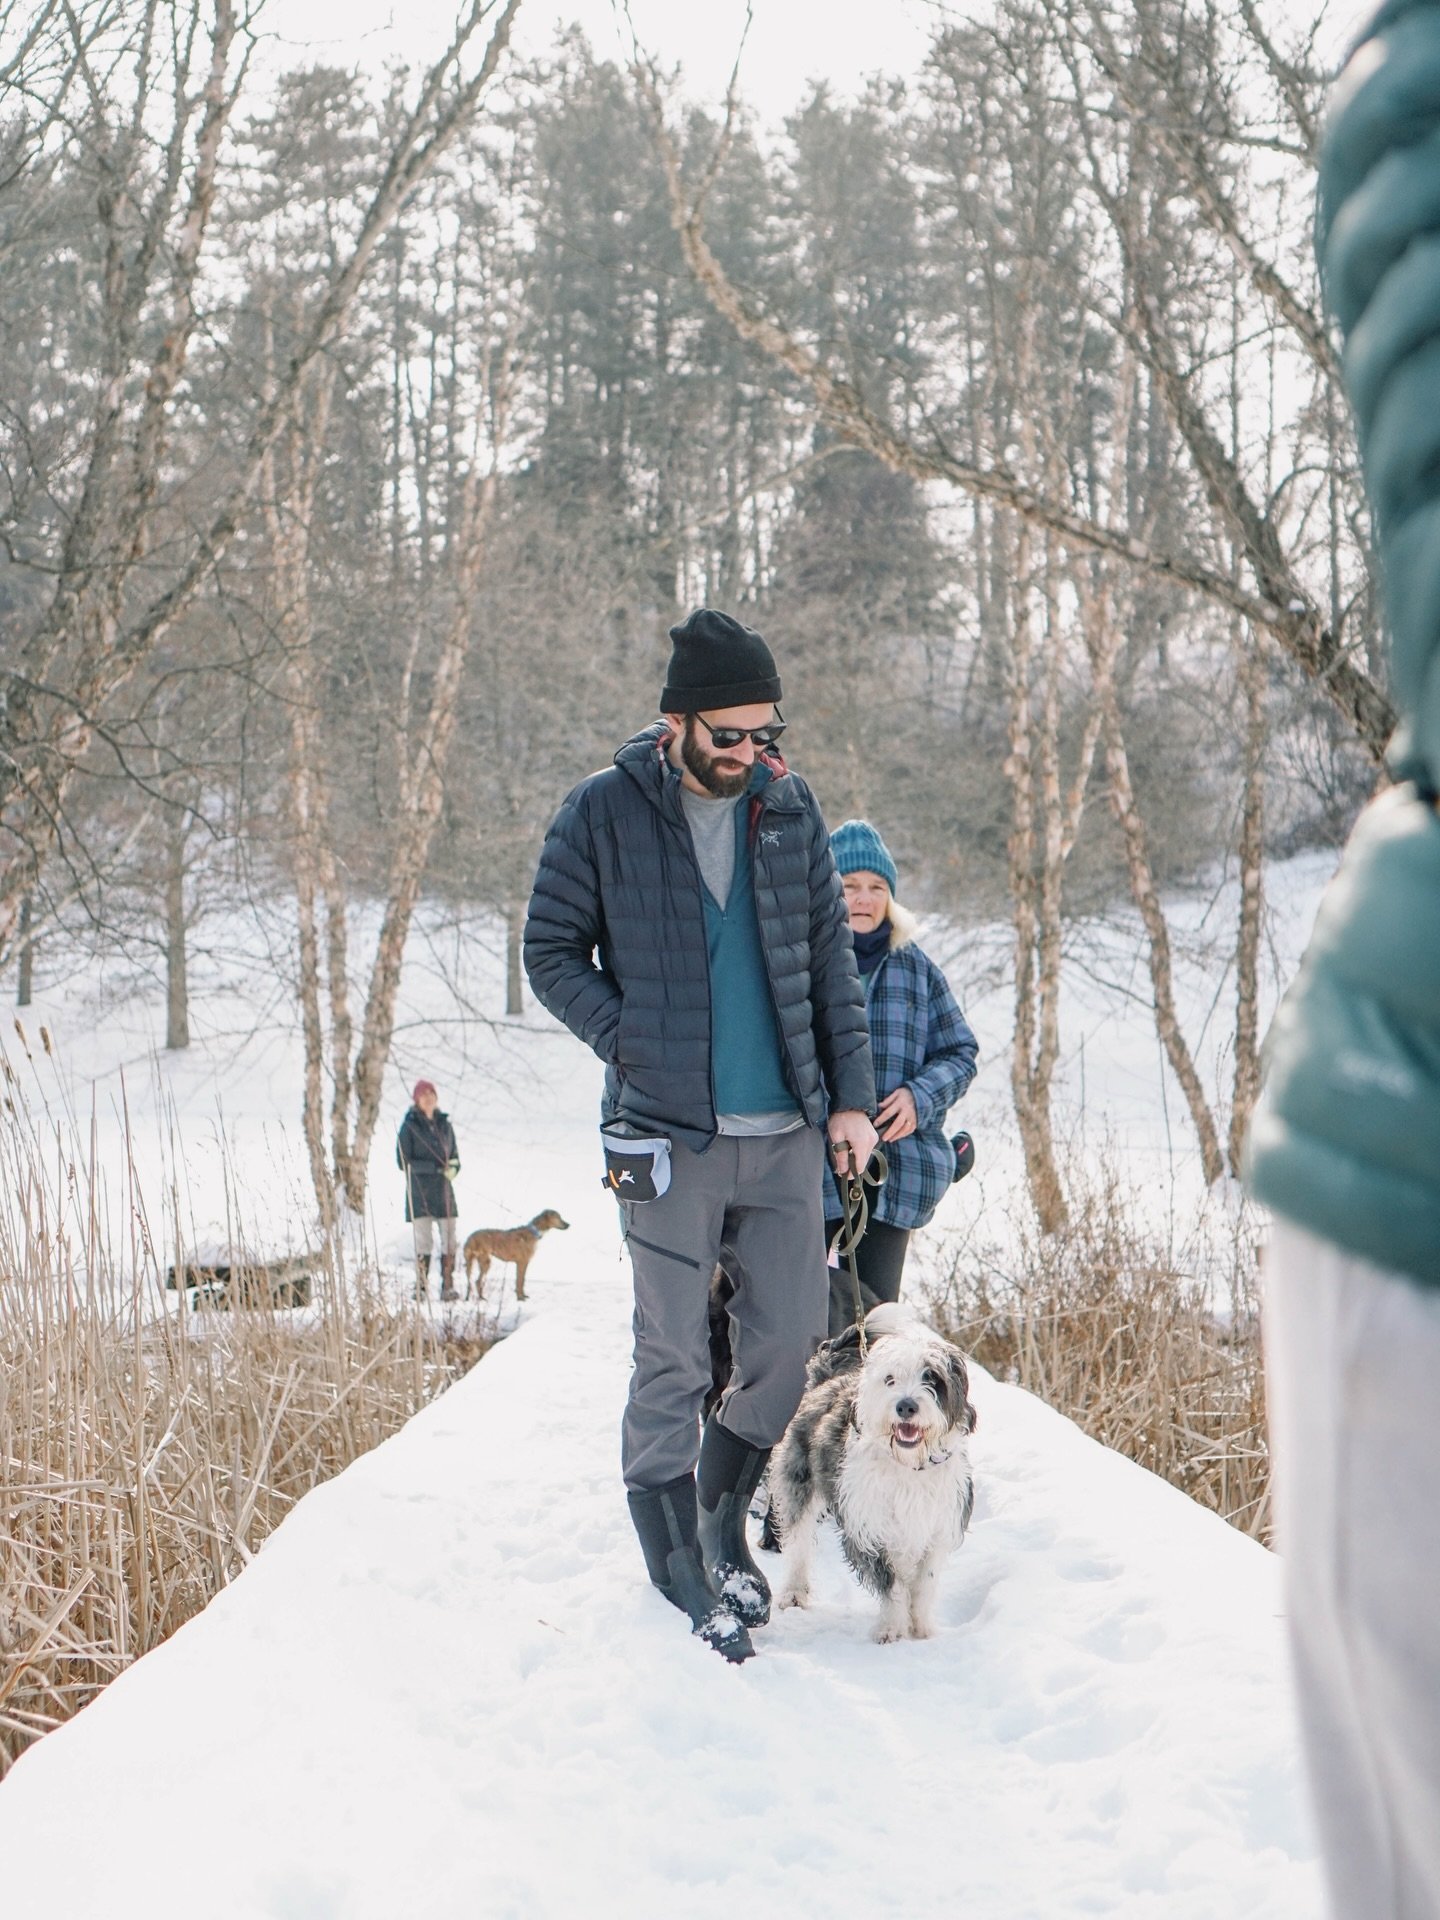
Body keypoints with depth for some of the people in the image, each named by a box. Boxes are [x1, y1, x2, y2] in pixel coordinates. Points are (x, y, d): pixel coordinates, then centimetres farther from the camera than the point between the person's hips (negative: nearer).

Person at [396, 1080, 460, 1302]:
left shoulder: (444, 1125, 11)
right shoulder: (410, 1126, -3)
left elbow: (454, 1156, 18)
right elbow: (403, 1162, -8)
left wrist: (453, 1168, -7)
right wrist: (437, 1168, -17)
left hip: (444, 1191, 4)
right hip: (420, 1193, -4)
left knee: (449, 1241, 0)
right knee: (424, 1242, -7)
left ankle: (448, 1287, 6)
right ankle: (421, 1289, -1)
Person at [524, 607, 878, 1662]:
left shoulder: (789, 805, 6)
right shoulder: (605, 812, -4)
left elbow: (830, 953, 11)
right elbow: (552, 951, 2)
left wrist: (851, 1094, 5)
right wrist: (633, 1043, -11)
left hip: (786, 1134, 4)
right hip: (671, 1135, -4)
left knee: (790, 1337, 7)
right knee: (675, 1359, 0)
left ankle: (725, 1522, 29)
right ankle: (680, 1572, 11)